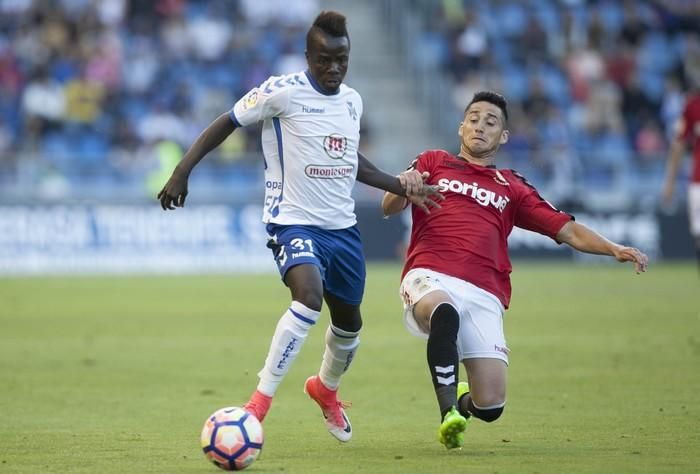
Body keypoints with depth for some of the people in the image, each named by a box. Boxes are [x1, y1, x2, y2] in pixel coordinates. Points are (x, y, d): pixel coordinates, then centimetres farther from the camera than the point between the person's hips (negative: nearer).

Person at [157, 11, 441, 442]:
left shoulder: (353, 101, 8)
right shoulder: (283, 92, -12)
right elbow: (227, 123, -4)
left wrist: (401, 185, 19)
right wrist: (183, 171, -11)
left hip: (342, 226, 7)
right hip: (293, 222, -7)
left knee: (349, 321, 18)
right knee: (310, 295, -32)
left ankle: (326, 389, 50)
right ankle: (260, 402, -24)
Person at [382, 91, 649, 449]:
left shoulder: (512, 188, 25)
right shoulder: (434, 162, 22)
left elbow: (568, 231, 18)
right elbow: (389, 208, 13)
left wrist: (615, 250, 0)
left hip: (484, 294, 2)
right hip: (430, 277, -2)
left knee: (490, 405, -11)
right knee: (444, 311, -42)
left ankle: (460, 400, 26)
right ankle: (448, 411, -34)